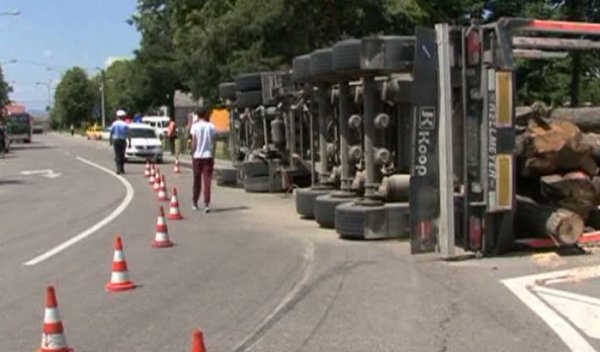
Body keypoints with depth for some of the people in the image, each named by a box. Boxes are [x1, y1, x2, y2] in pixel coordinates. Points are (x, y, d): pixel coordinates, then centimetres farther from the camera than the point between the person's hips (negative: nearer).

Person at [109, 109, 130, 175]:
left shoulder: (114, 124, -2)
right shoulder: (125, 125, -4)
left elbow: (111, 133, 1)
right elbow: (128, 135, -4)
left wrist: (110, 141, 13)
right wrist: (130, 142, 1)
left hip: (116, 140, -1)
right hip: (123, 141, 1)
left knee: (117, 155, -2)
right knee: (122, 155, 13)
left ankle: (119, 169, -15)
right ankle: (122, 169, 19)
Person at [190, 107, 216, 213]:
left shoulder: (195, 126, -3)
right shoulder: (211, 126, 2)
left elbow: (194, 143, -4)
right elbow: (214, 143, 3)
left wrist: (192, 155, 4)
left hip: (197, 156, -1)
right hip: (208, 156, 1)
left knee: (197, 180, 12)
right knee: (207, 181, -1)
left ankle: (195, 202, 24)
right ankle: (206, 204, -10)